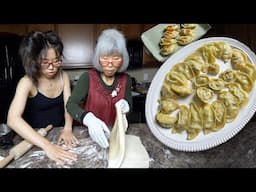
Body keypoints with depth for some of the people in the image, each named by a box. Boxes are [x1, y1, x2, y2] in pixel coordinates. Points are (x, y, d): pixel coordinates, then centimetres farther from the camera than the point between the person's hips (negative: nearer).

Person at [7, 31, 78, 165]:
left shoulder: (63, 76, -4)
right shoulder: (27, 82, -17)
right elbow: (13, 119, -28)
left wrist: (67, 129, -27)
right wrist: (47, 146, -39)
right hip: (36, 136, -2)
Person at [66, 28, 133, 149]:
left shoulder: (126, 79, -5)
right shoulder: (88, 77, -14)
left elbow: (130, 105, 5)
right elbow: (71, 104, -20)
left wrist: (125, 105, -20)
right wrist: (89, 119, -40)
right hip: (91, 134, -2)